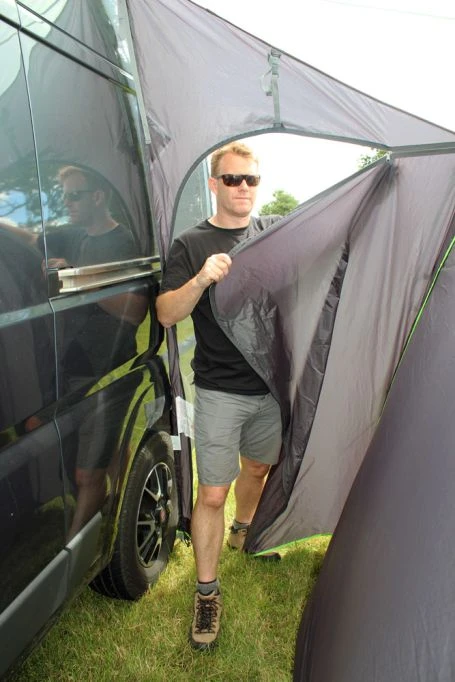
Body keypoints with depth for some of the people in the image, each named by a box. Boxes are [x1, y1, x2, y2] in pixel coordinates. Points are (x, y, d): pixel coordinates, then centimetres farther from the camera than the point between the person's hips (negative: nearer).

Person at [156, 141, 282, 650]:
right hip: (220, 390, -4)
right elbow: (166, 314, -12)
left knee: (258, 467, 23)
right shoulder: (192, 245, -4)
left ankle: (242, 531, 52)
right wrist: (201, 279, -28)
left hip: (272, 383, 5)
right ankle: (207, 593, 20)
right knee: (212, 493, 0)